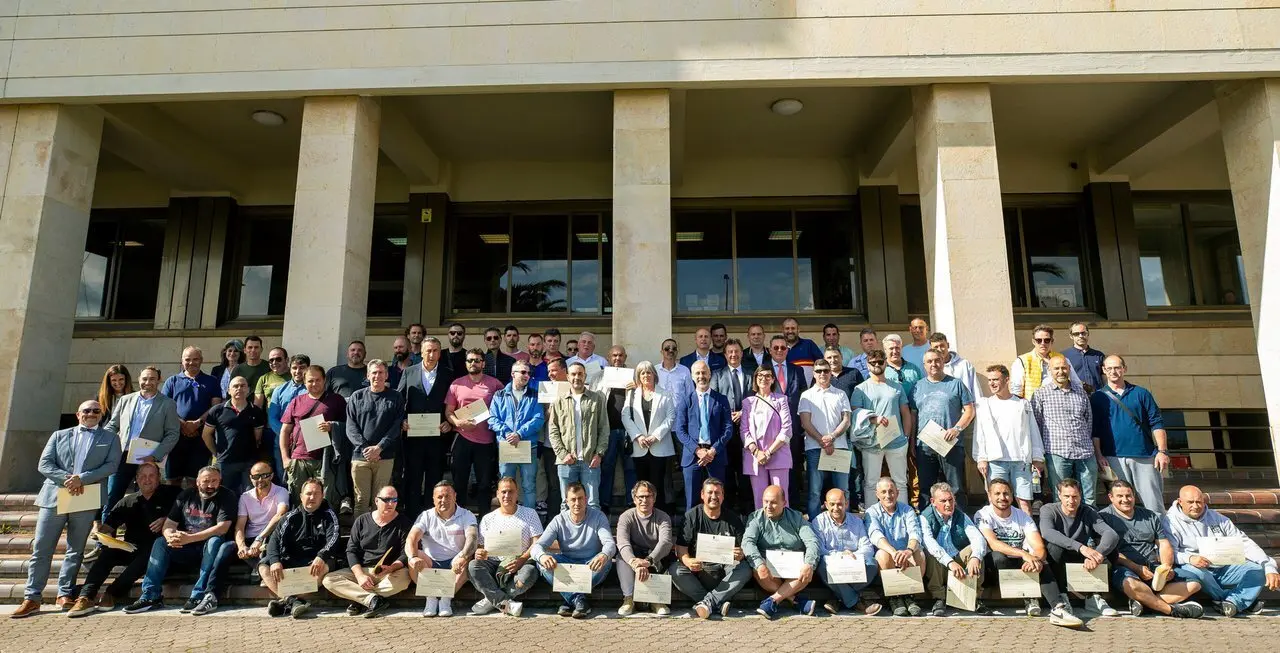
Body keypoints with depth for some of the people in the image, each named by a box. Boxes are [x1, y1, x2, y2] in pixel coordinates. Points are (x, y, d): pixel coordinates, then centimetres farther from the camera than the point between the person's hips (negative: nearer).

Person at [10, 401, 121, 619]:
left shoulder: (110, 438, 11)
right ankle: (32, 598, 9)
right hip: (54, 497, 1)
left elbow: (111, 464, -1)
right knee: (41, 549, 1)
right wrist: (66, 479, -10)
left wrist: (82, 478, -14)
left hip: (87, 500, -1)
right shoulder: (59, 435, 15)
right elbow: (43, 464, 7)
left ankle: (65, 594, 14)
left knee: (75, 550, 4)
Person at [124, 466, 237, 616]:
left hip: (211, 547, -5)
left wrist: (189, 538, -27)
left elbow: (222, 528, -20)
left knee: (215, 541, -34)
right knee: (160, 542, -14)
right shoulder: (186, 496, 6)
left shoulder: (226, 497, -9)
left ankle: (198, 596, -34)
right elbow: (168, 525, 4)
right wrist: (170, 536, -20)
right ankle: (150, 596, -16)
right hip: (187, 548, 5)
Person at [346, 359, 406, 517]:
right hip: (360, 456, 1)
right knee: (361, 499, 2)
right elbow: (351, 427, 3)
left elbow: (396, 427, -1)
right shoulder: (357, 397, 10)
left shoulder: (395, 398, 7)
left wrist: (379, 448, -11)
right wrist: (364, 447, -10)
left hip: (385, 457, -1)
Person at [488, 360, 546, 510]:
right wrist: (507, 433, -16)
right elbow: (492, 419, 0)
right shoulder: (500, 395, 10)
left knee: (529, 486, 4)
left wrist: (520, 434, -16)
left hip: (529, 447, -1)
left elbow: (538, 419, -5)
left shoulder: (534, 396, 7)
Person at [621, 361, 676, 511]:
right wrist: (638, 436, -9)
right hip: (639, 447, 2)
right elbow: (626, 417, 3)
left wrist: (656, 435, -10)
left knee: (657, 485, -3)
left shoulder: (664, 395, 6)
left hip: (659, 447, -2)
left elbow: (670, 417, 0)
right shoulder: (632, 394, 11)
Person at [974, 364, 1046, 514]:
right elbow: (979, 433, 5)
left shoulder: (1023, 404, 12)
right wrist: (981, 458, -3)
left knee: (1024, 501, -1)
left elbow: (1033, 432, 12)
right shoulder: (984, 404, 9)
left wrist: (1037, 458, 6)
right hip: (995, 460, 0)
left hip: (1021, 460, 1)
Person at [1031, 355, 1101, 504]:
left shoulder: (1081, 391, 14)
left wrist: (1097, 451, 16)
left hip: (1086, 453, 4)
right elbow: (1035, 423, 2)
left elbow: (1090, 420, 19)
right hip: (1057, 453, -3)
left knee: (1089, 500, 8)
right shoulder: (1041, 394, 2)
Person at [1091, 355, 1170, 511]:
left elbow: (1157, 423, 7)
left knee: (1154, 504, 1)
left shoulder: (1141, 393, 11)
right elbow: (1094, 430, 3)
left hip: (1145, 457, 1)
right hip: (1114, 458, -1)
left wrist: (1162, 451, -2)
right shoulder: (1097, 397, 7)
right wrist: (1099, 455, -6)